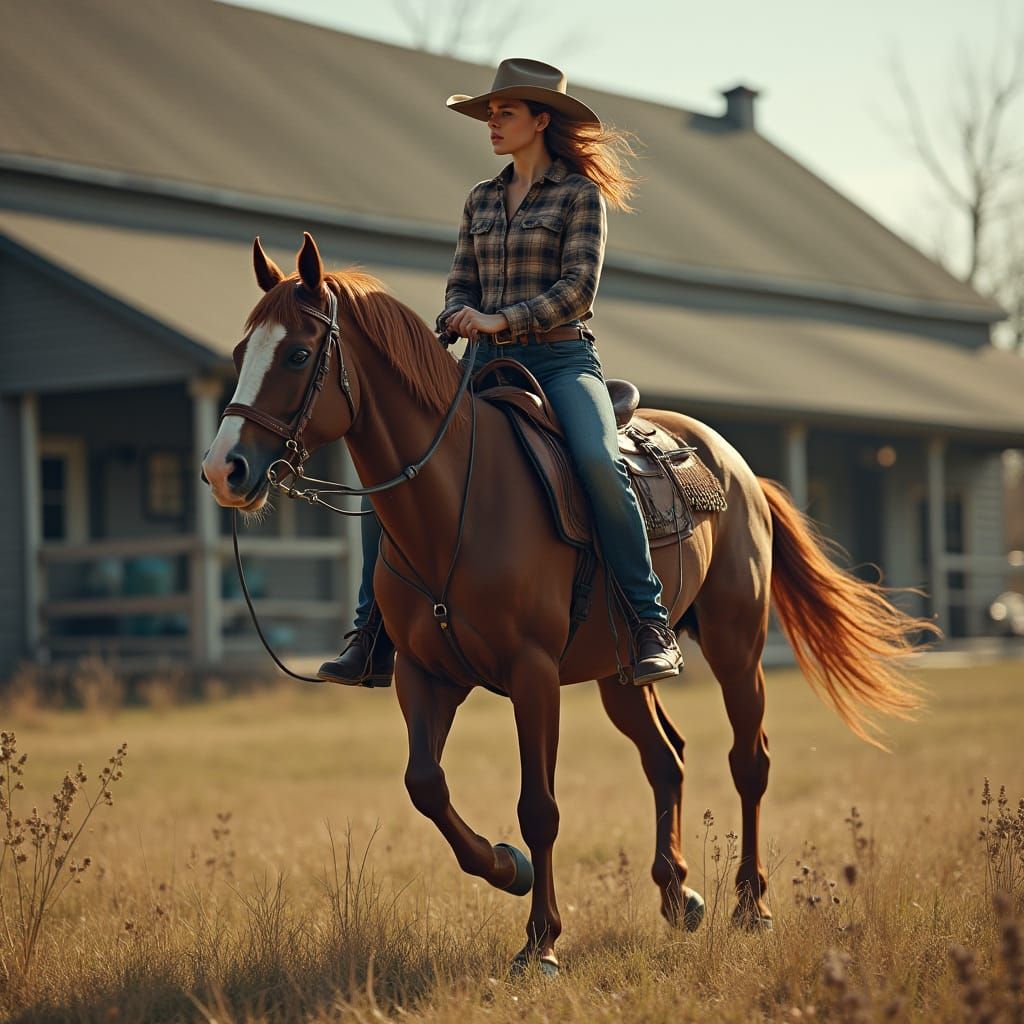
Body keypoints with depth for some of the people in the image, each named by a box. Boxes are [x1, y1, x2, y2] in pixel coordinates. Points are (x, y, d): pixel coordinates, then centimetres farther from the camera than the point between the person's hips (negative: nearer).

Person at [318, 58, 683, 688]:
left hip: (562, 360, -5)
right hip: (487, 365, 5)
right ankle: (374, 638, -6)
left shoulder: (581, 194, 1)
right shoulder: (481, 200, 17)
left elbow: (578, 288, -9)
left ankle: (652, 624, -27)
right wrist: (460, 319, -8)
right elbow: (460, 286, 16)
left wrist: (500, 320, -20)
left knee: (599, 463, -34)